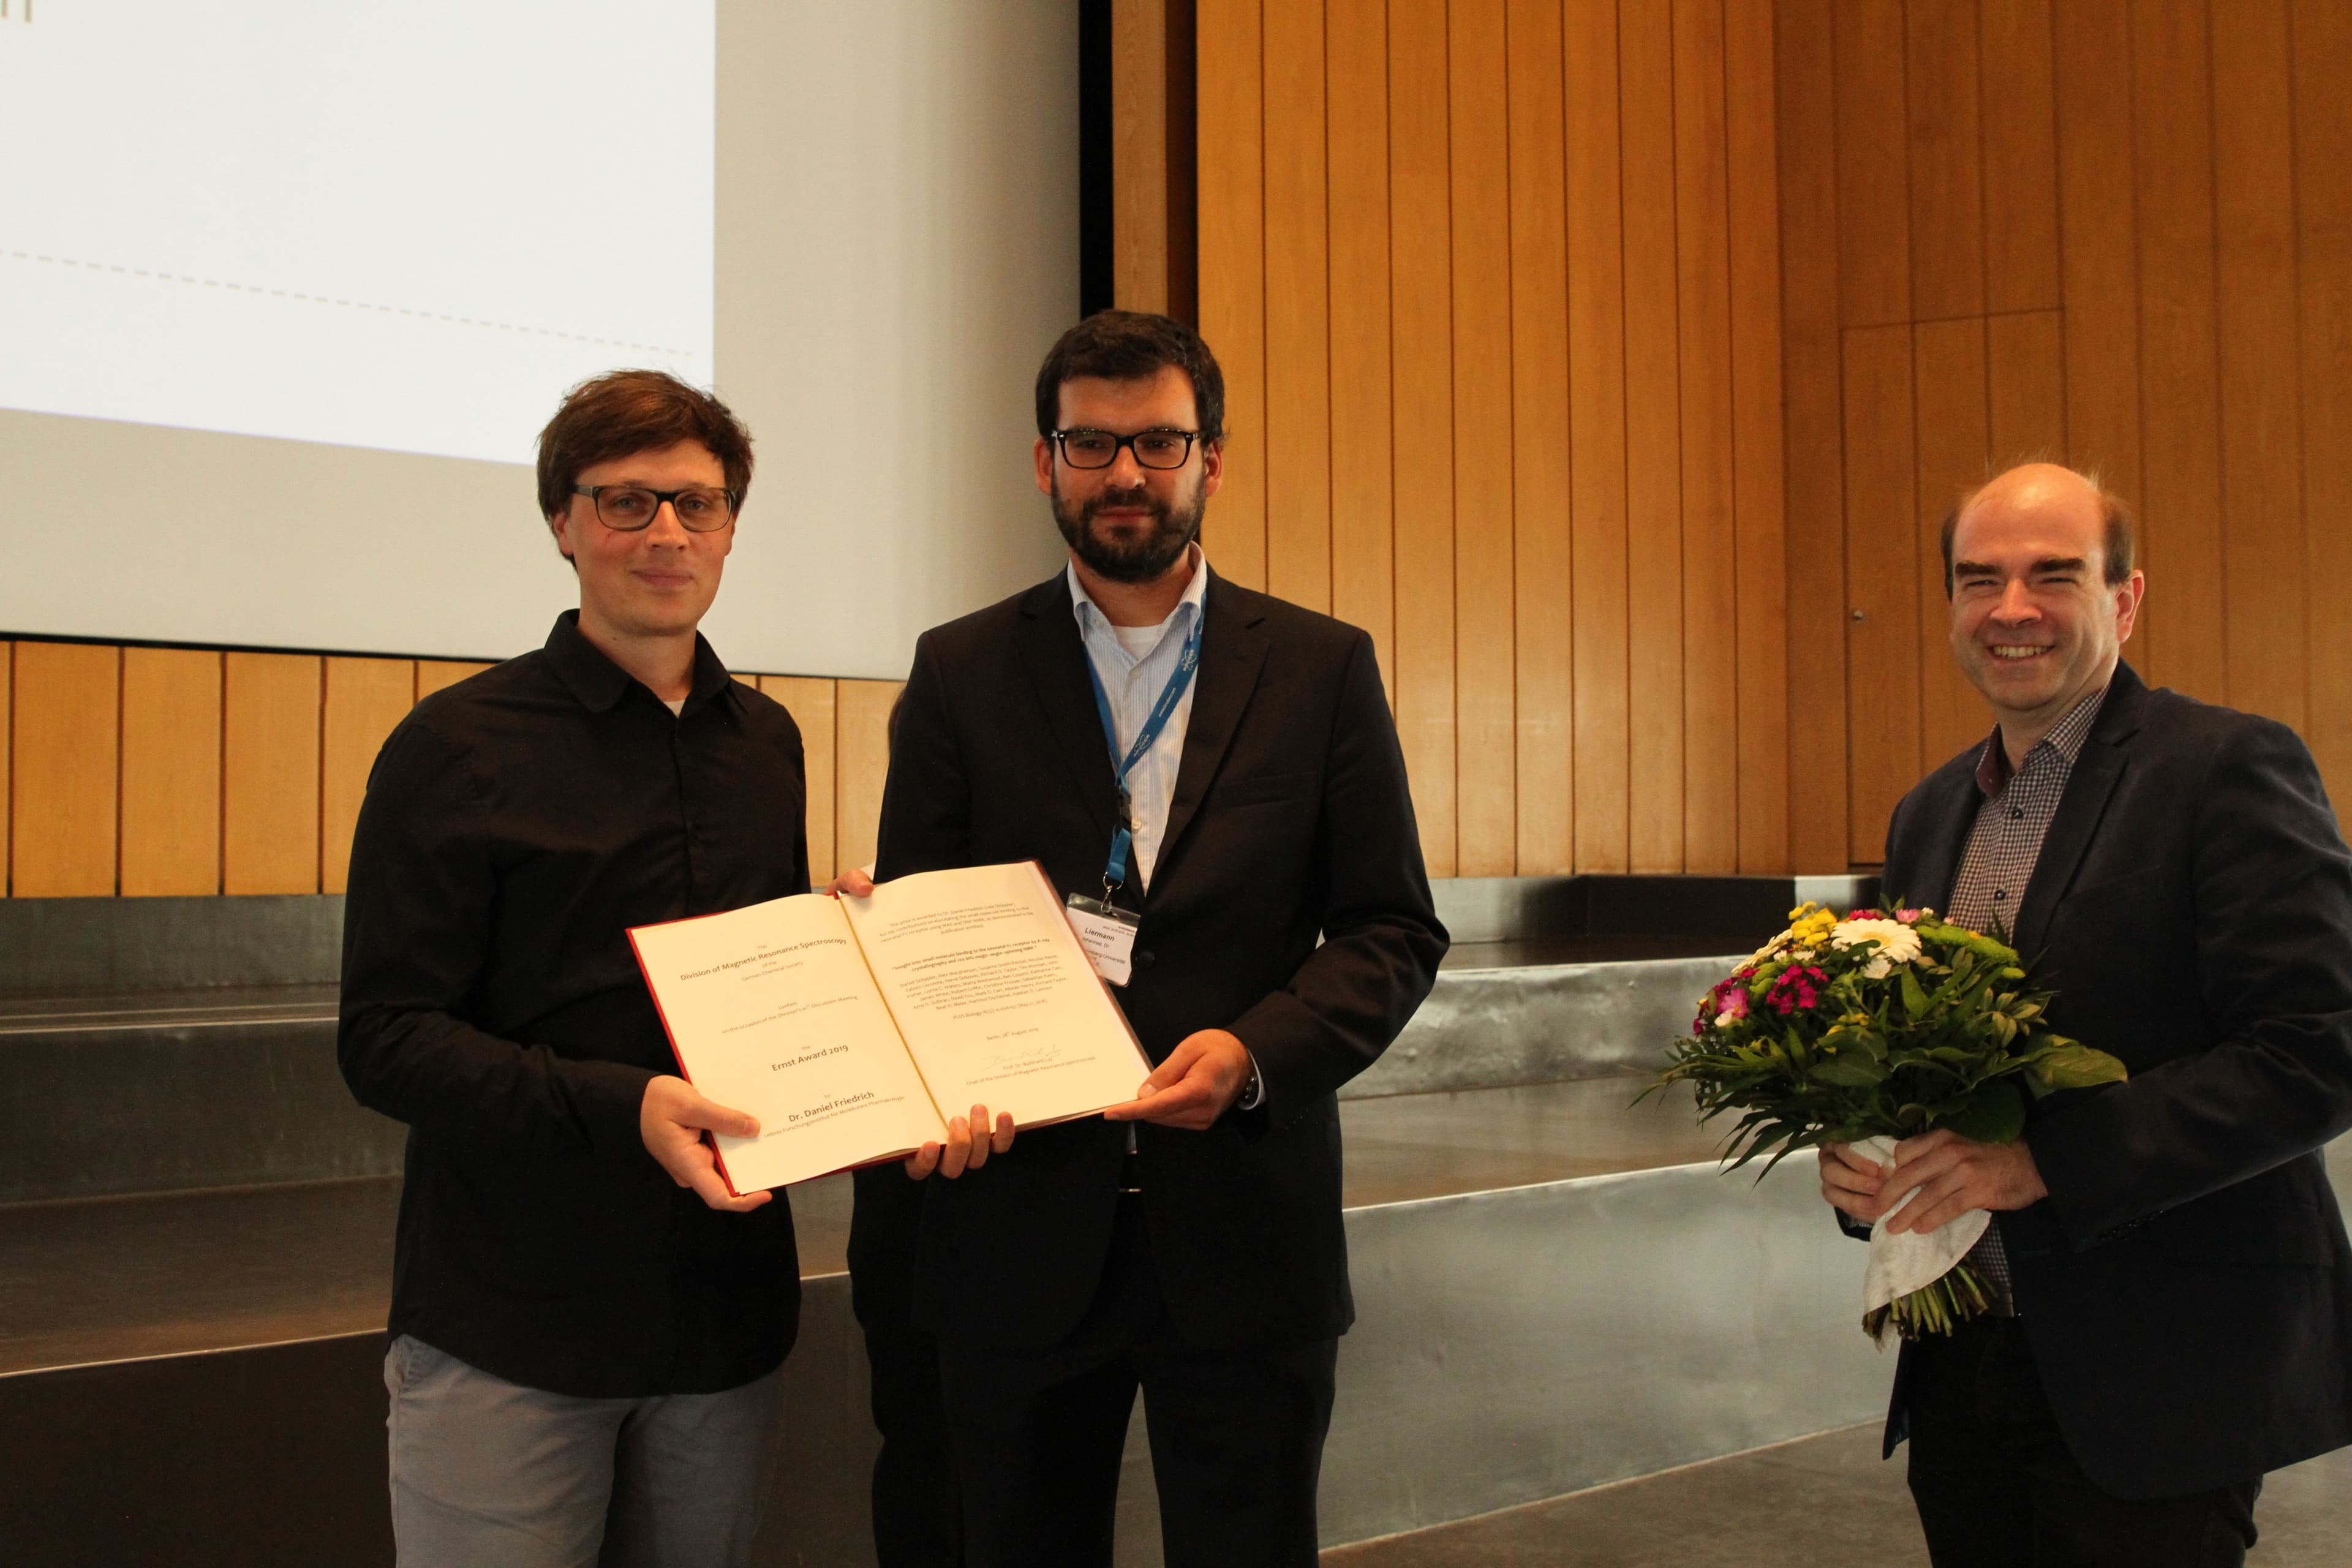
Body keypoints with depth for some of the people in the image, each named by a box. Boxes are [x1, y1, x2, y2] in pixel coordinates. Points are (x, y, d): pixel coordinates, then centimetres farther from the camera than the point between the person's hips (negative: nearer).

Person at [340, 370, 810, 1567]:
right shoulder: (459, 747, -5)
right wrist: (616, 1108, -24)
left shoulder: (766, 743, 12)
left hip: (726, 1307, 5)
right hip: (508, 1329, -5)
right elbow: (385, 1041, -11)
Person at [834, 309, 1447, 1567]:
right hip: (1017, 1234, 1)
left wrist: (1256, 1053, -16)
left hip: (1245, 1232, 0)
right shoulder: (960, 672, 5)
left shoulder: (1321, 669, 5)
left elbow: (1394, 930, 2)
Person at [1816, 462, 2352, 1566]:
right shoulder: (1928, 814, 12)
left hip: (2156, 1383, -6)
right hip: (1960, 1370, 6)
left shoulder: (2231, 768, -9)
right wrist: (1852, 1153, -2)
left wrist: (2045, 1160, -23)